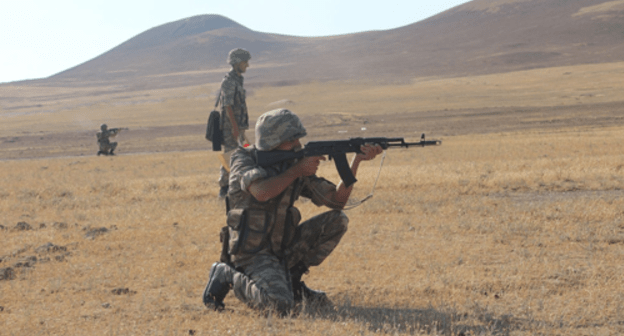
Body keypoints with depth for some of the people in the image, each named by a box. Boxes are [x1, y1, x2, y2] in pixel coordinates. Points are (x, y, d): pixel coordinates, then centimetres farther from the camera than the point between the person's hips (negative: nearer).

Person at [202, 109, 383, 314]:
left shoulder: (296, 166, 5)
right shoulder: (244, 158, -10)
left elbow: (336, 200, 1)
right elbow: (261, 192, -31)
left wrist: (357, 160, -9)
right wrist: (298, 170, -23)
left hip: (284, 248, 7)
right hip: (252, 252, -7)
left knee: (337, 220, -6)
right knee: (281, 304, -30)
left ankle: (292, 277, 4)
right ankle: (227, 275, -3)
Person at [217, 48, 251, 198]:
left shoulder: (237, 80, 16)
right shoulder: (229, 82, -14)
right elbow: (228, 106, -20)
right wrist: (235, 128, -24)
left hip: (238, 126, 10)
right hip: (230, 126, -10)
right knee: (230, 157, -6)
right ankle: (224, 188, -1)